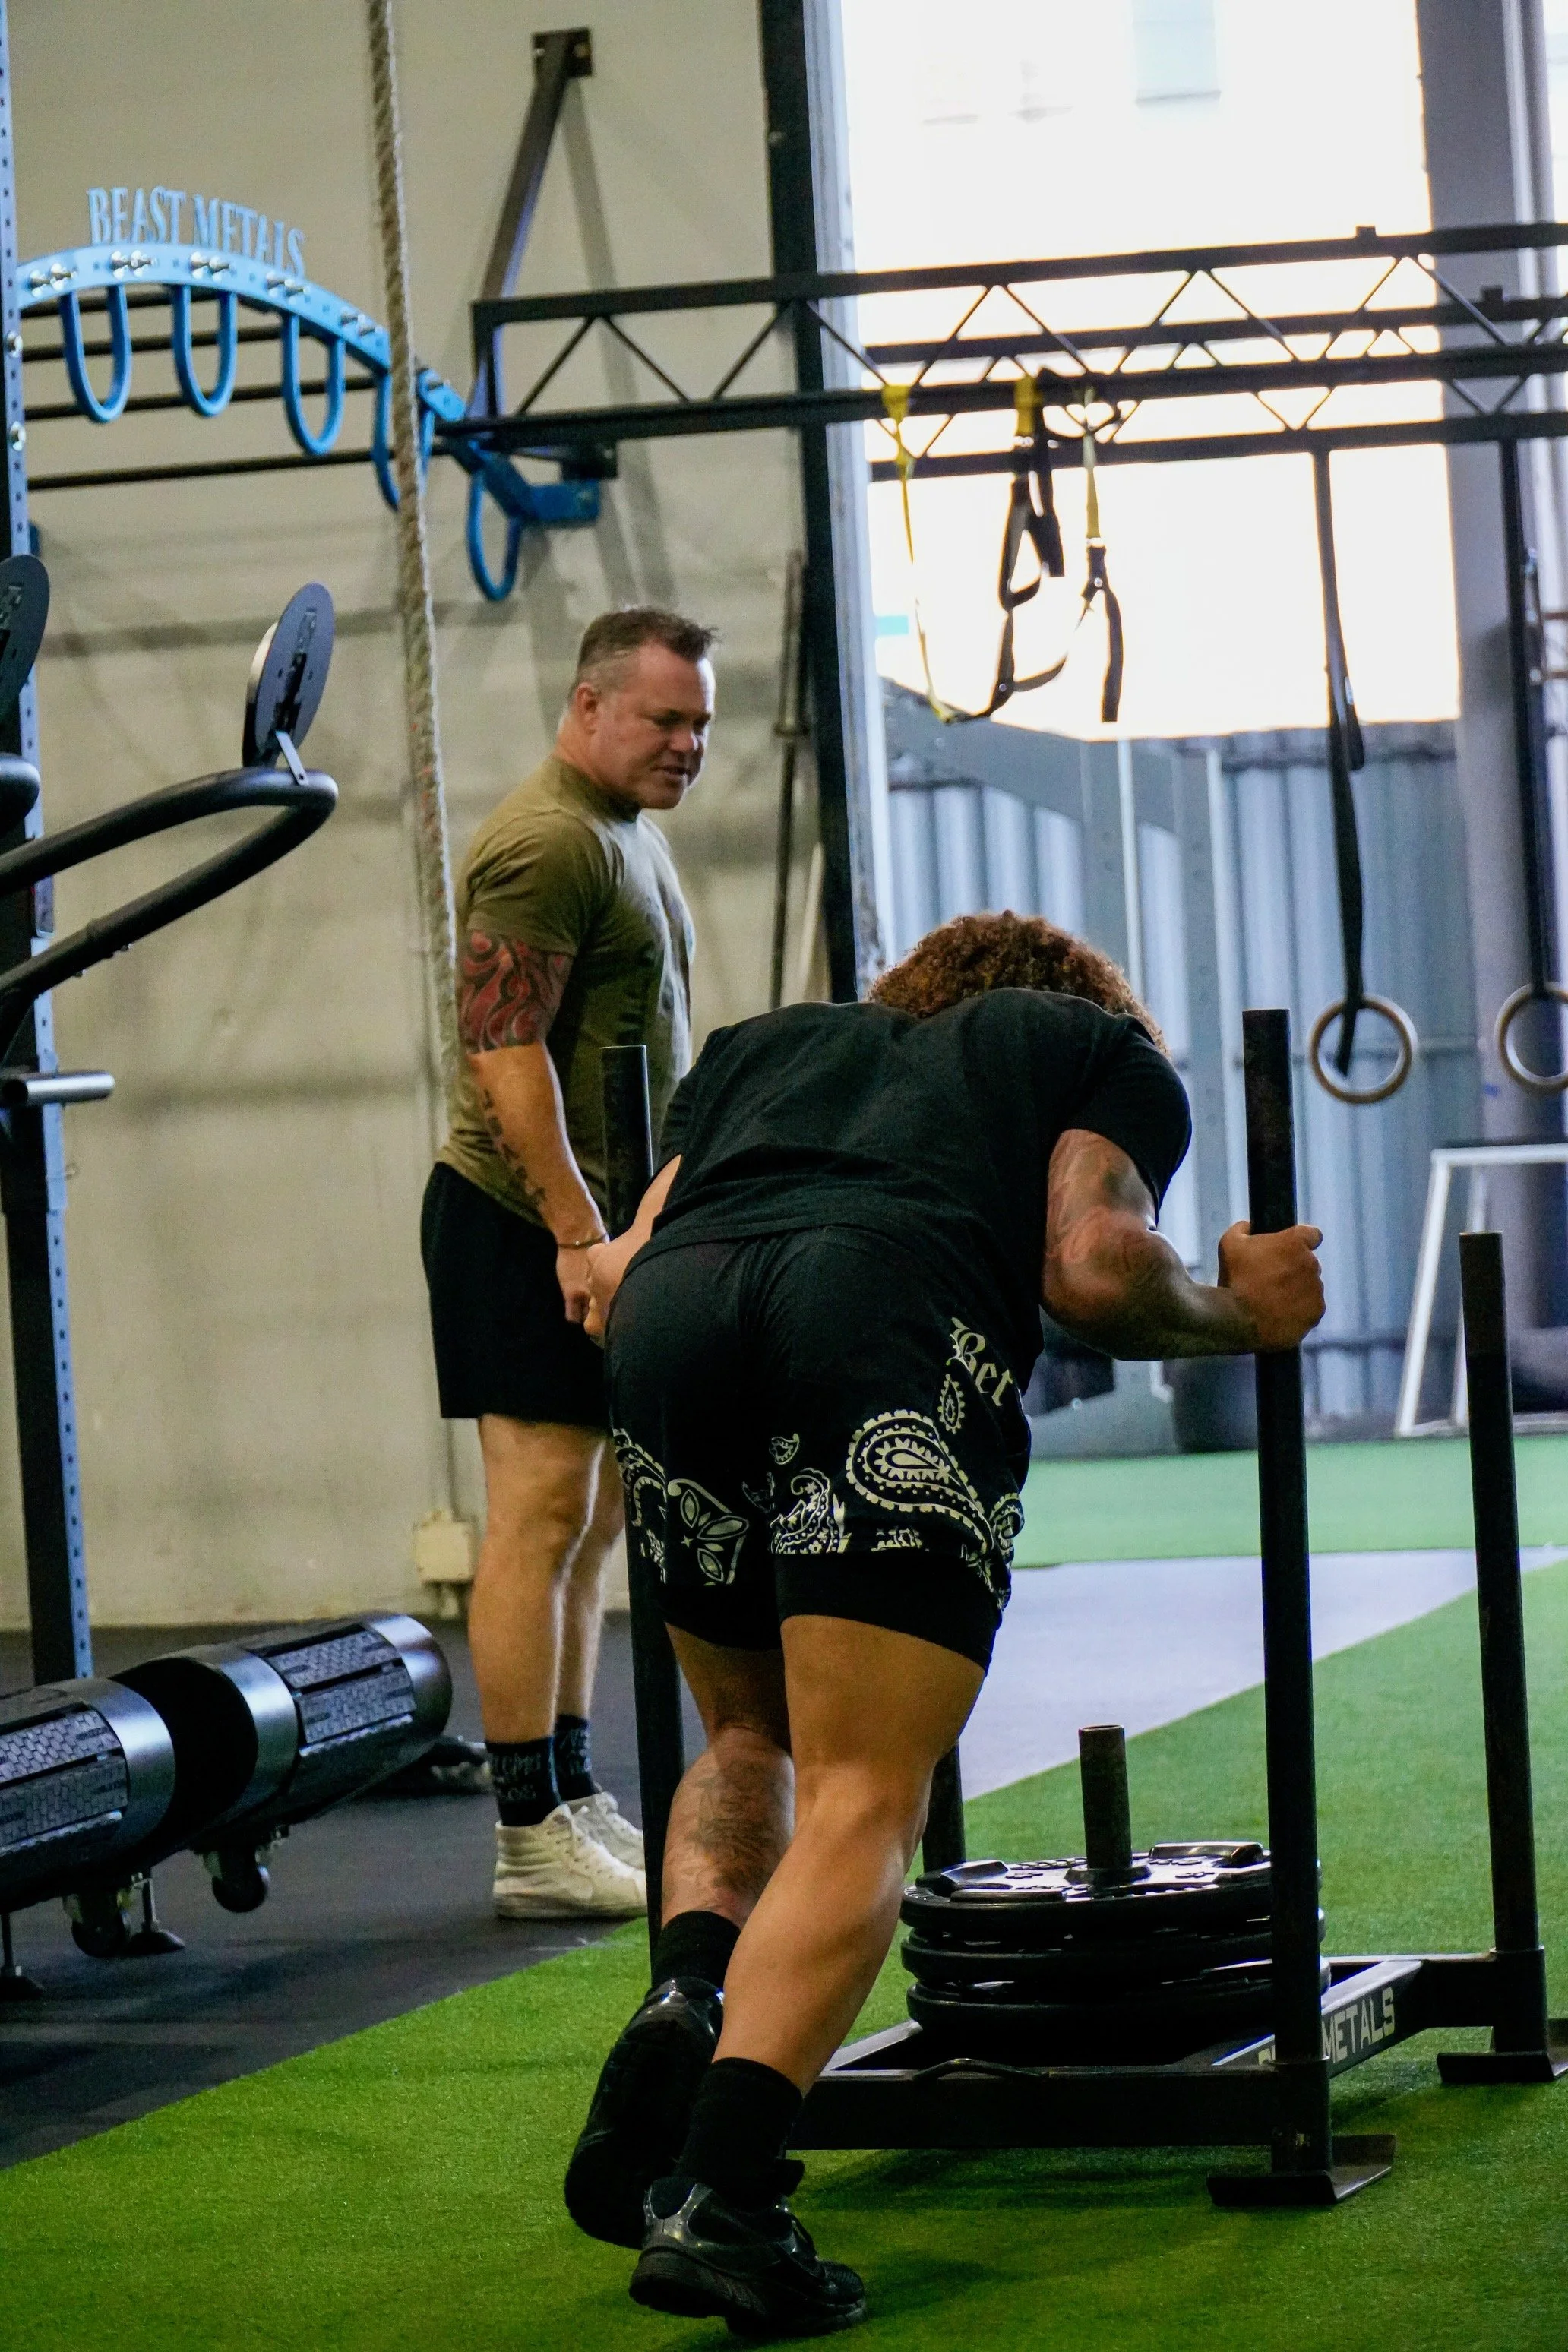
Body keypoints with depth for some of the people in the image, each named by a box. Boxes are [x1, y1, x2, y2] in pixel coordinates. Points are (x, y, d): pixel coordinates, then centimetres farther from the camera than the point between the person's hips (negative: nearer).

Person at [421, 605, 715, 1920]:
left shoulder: (628, 831, 18)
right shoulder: (547, 844, -15)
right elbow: (506, 1054, -22)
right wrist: (578, 1232, -25)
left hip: (600, 1223, 10)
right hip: (528, 1224, -10)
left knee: (590, 1521, 11)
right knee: (542, 1515, -10)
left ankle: (575, 1804, 17)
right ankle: (534, 1842, -9)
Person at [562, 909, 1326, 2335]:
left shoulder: (768, 1043, 39)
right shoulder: (1103, 1052, 30)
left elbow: (620, 1277, 29)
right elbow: (1094, 1269, 11)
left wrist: (596, 1280, 52)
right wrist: (1236, 1315, 29)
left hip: (671, 1323, 4)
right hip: (898, 1323, -4)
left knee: (753, 1739, 25)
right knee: (863, 1801, -5)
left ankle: (689, 2000, -4)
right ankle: (720, 2194, -23)